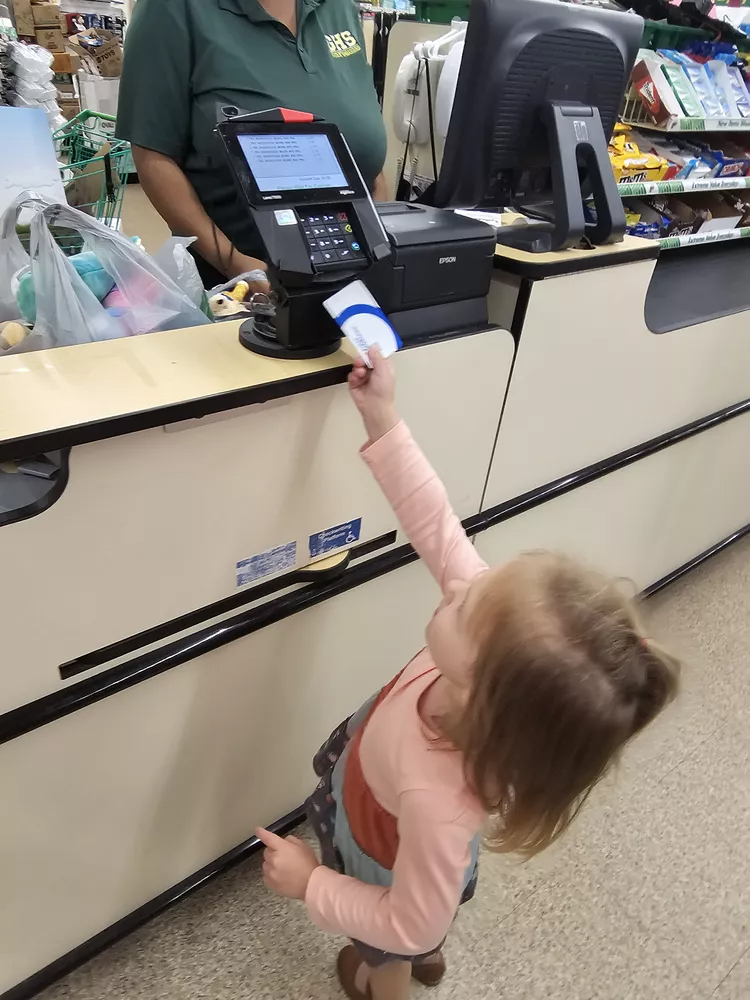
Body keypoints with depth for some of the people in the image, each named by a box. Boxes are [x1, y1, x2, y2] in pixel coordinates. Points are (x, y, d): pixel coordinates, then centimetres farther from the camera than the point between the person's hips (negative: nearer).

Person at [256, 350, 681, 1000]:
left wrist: (311, 884, -19)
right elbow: (439, 526, -29)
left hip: (390, 866, -5)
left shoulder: (437, 801, -49)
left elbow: (409, 922, -30)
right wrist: (383, 421, -32)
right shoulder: (498, 627, -38)